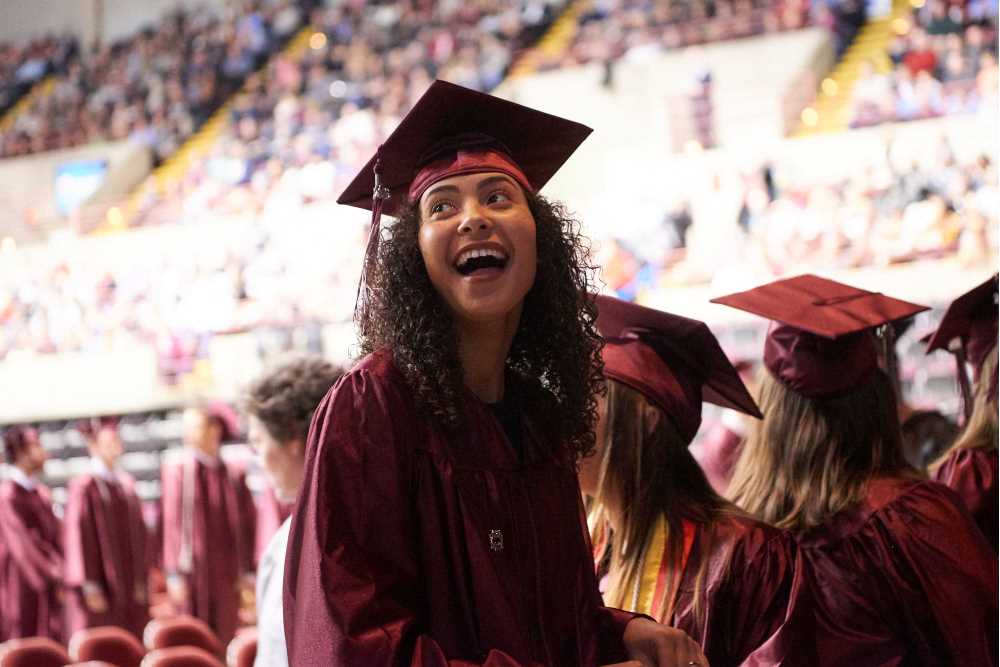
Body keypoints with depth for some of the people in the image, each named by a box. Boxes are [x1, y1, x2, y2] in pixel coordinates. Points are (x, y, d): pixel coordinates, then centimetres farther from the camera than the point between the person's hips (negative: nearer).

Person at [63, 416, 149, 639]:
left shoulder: (126, 484, 11)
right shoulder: (84, 486, -10)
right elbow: (79, 537, -13)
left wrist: (141, 581, 10)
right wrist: (90, 587, -17)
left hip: (129, 585, 7)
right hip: (101, 587, -7)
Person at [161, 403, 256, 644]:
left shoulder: (234, 475, 6)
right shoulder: (178, 467, -4)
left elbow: (246, 524, 9)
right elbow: (172, 522, -5)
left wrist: (247, 571, 5)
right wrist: (174, 575, -8)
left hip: (227, 575, 3)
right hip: (192, 572, -3)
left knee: (223, 644, 4)